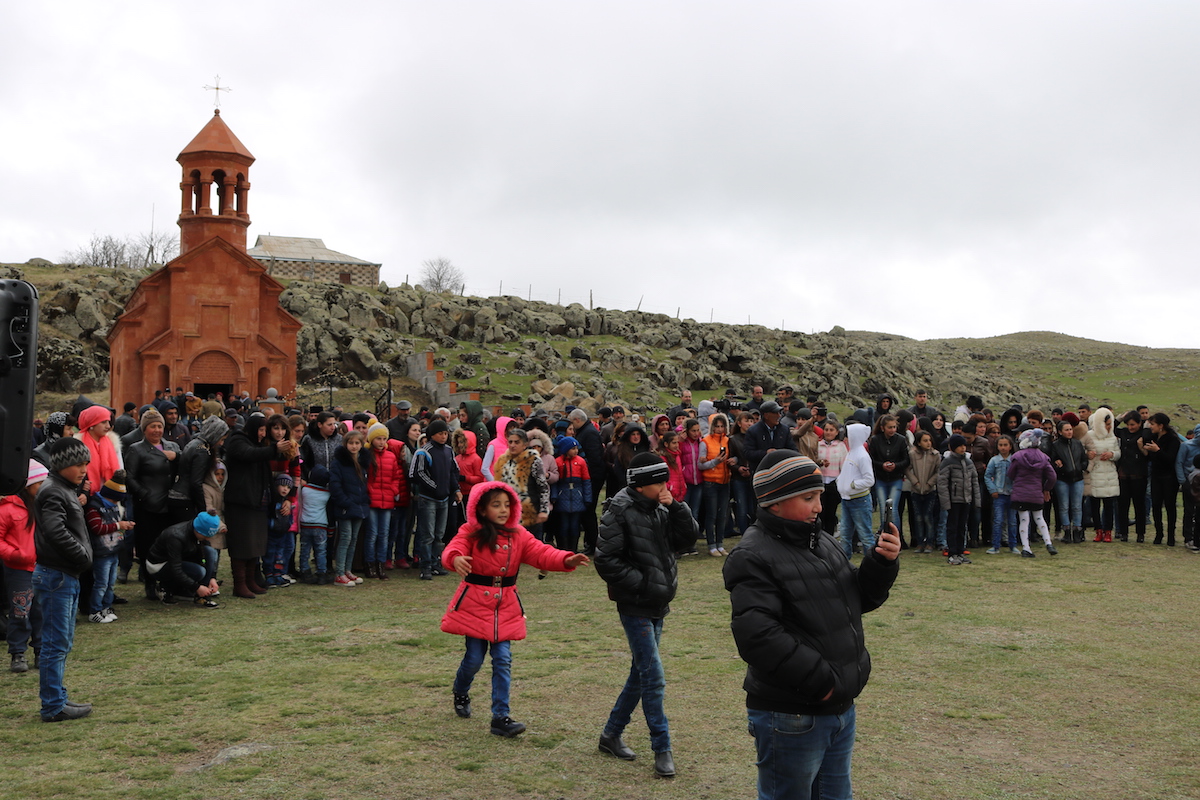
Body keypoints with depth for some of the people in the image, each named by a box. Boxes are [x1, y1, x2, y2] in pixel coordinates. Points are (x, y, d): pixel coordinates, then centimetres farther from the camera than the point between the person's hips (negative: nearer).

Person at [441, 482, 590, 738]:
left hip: (506, 605, 3)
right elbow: (453, 548, -25)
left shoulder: (518, 534, 3)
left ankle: (501, 717, 4)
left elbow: (541, 553, -6)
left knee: (503, 659, -2)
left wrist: (566, 560, -24)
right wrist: (456, 558, -50)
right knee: (474, 658, 4)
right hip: (474, 602, -3)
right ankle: (461, 693, 37)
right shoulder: (470, 532, -8)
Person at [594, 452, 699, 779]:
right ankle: (662, 749, 2)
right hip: (635, 607, -8)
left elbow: (688, 538, 2)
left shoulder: (660, 510, 6)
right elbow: (606, 561, -17)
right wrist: (641, 583, -20)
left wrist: (675, 507, -10)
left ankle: (611, 734, 29)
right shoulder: (620, 513, -16)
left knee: (641, 674, 16)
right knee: (654, 678, -8)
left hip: (657, 605, 8)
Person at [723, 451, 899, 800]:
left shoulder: (823, 542, 9)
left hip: (841, 707, 9)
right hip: (790, 719, -8)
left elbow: (860, 599, 15)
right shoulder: (754, 557, -19)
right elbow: (757, 636, -29)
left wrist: (882, 563, -4)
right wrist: (819, 680, -24)